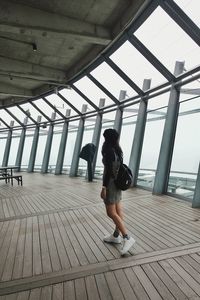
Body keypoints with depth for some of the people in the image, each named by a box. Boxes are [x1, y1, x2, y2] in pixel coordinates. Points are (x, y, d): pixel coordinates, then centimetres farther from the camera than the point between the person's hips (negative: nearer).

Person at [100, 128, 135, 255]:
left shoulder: (109, 150, -18)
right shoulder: (118, 150, 9)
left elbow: (108, 170, -23)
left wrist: (104, 188, -20)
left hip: (111, 183, -9)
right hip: (118, 182, 9)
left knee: (111, 213, -4)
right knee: (118, 211, 14)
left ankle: (127, 238, -4)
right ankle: (116, 236, 26)